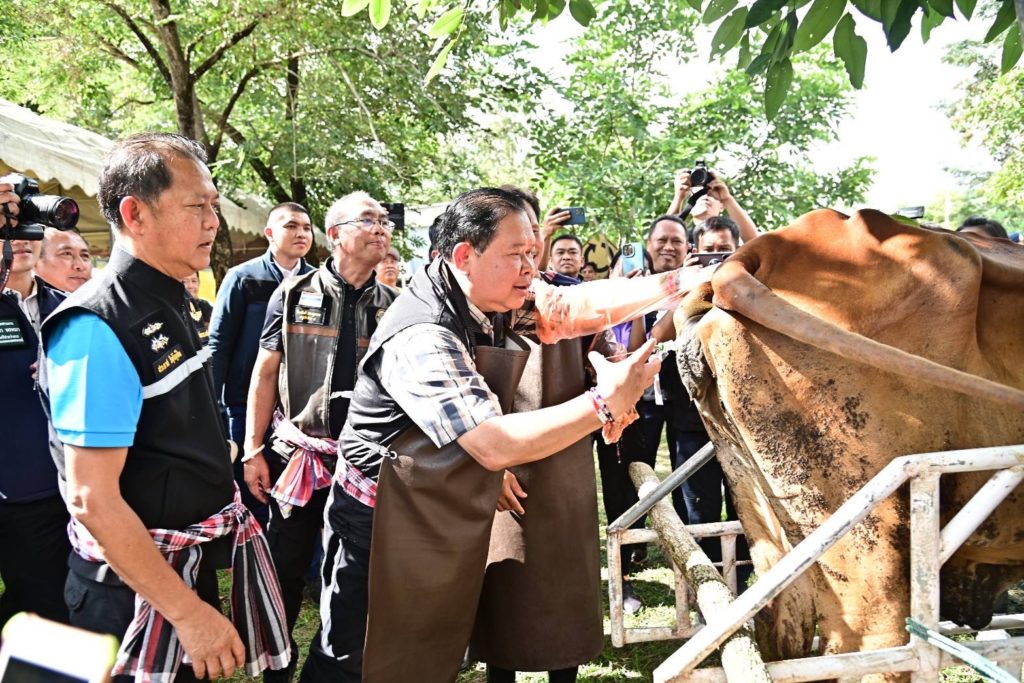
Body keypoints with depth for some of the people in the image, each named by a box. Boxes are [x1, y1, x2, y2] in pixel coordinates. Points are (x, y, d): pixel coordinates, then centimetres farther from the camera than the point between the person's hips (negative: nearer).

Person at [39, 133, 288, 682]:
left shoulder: (167, 306, 5)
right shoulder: (99, 328, -23)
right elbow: (92, 499, -26)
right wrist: (189, 612, -23)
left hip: (193, 563, 9)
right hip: (136, 588, -9)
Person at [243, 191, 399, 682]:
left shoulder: (394, 305, 3)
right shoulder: (294, 294, -1)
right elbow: (266, 372, 1)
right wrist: (253, 451, -2)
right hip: (298, 455, -1)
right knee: (284, 572, 9)